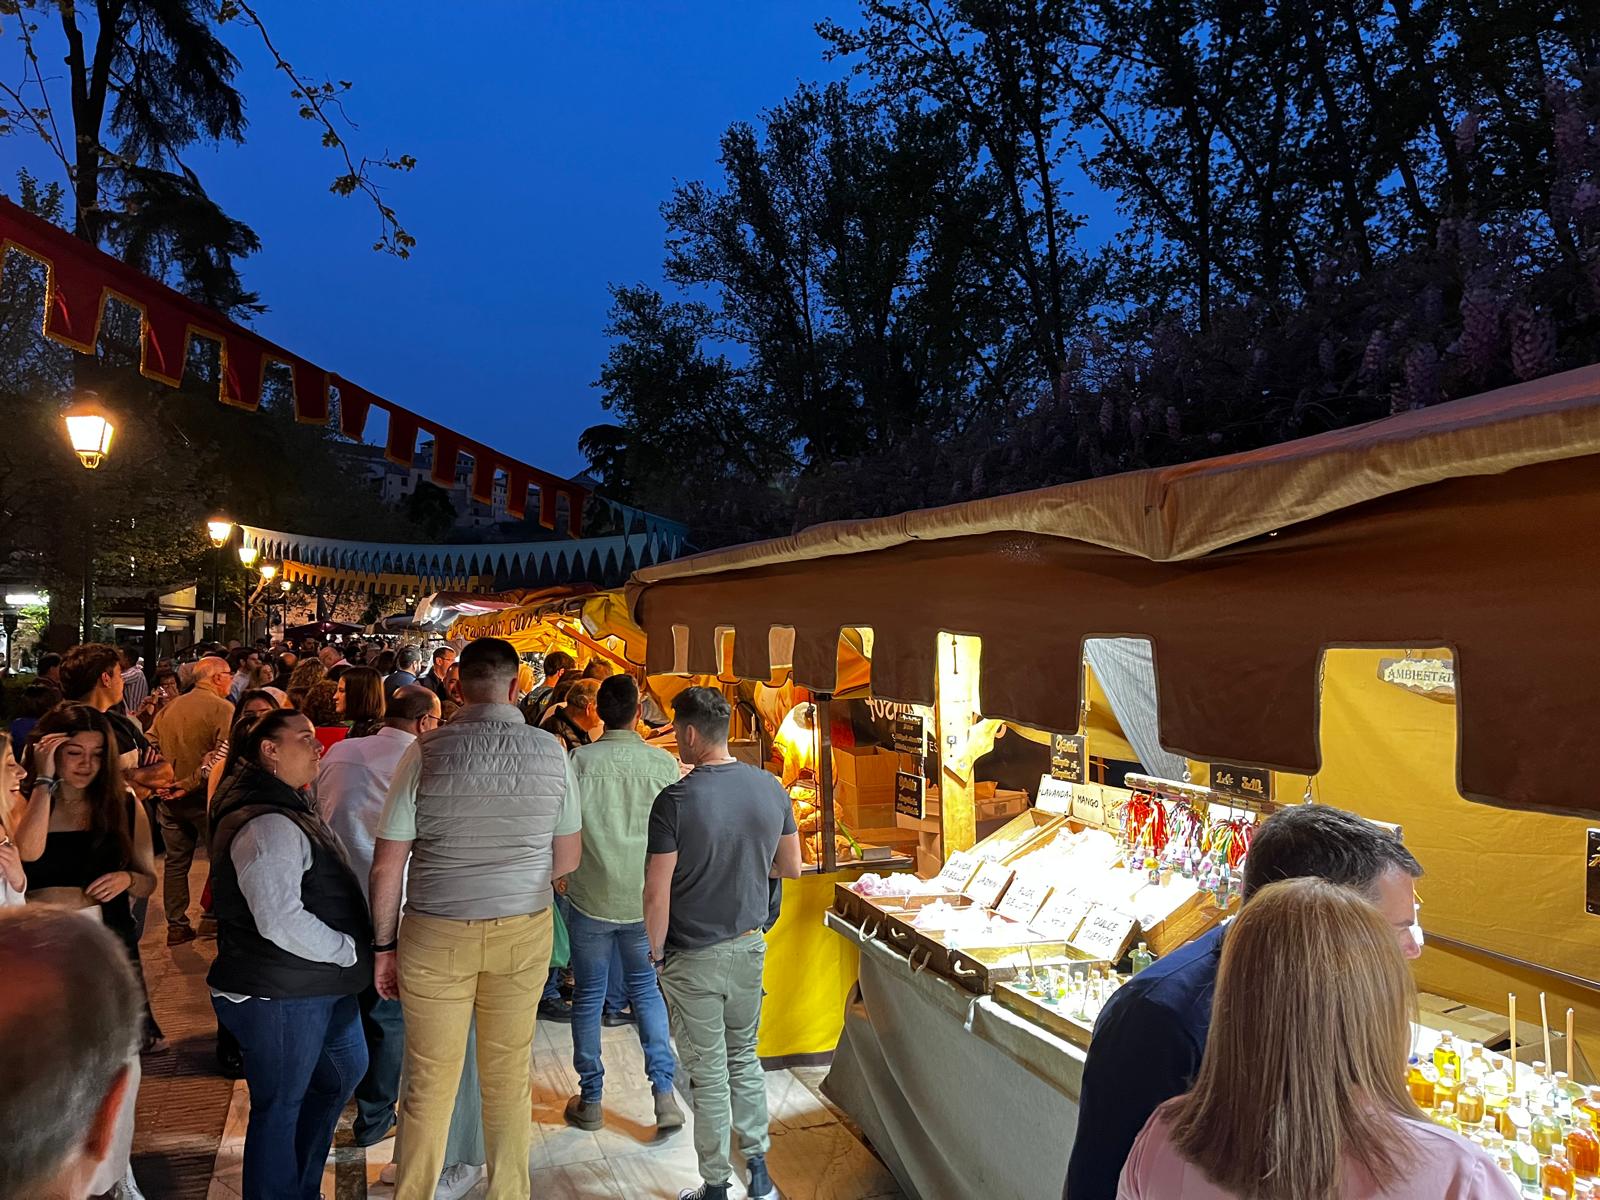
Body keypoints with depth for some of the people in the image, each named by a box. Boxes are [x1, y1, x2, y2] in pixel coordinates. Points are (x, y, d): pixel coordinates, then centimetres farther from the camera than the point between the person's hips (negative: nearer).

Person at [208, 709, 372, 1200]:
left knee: (345, 1068, 25)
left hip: (316, 983, 11)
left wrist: (348, 948, 13)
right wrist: (349, 948, -19)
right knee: (280, 1107, 7)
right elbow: (280, 921, -32)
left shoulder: (287, 809, 11)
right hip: (278, 995, -11)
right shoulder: (267, 824, -24)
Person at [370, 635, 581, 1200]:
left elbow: (387, 865, -7)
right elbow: (569, 857, 2)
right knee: (509, 1077, 16)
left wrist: (384, 945, 4)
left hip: (436, 936, -1)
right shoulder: (551, 750, -7)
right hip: (524, 932, 2)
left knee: (429, 1082, 13)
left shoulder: (426, 753, -11)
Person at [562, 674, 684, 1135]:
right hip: (646, 898, 1)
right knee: (647, 990, 18)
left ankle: (590, 1100, 26)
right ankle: (664, 1093, 15)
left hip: (590, 896, -1)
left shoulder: (579, 760, -12)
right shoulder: (664, 764, -8)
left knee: (588, 996, 14)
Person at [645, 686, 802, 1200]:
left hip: (693, 959, -4)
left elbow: (657, 894, -19)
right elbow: (791, 866, 6)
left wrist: (656, 953, -5)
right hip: (750, 946, 5)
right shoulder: (770, 788, -5)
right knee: (744, 1057, 22)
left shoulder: (675, 801, -21)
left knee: (708, 1075, 10)